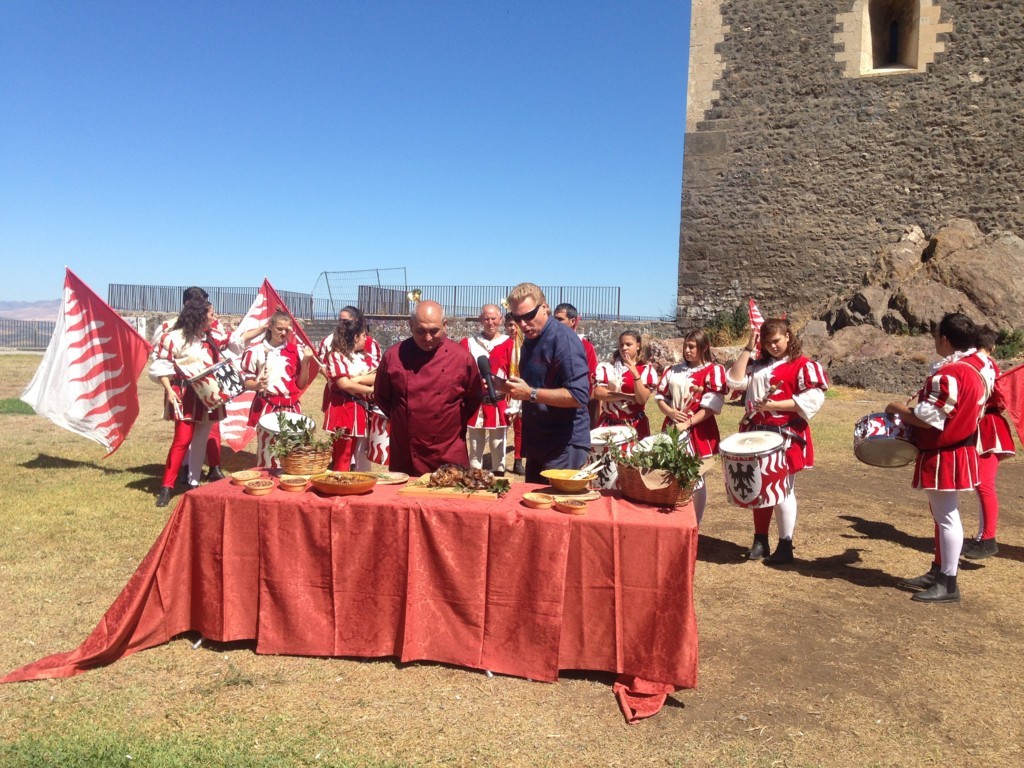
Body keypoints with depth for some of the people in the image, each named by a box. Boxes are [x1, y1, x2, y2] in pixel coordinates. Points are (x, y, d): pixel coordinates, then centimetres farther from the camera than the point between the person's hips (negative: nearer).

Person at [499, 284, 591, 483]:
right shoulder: (529, 340, 10)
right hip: (538, 443, 9)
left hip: (565, 446, -8)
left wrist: (530, 393, -25)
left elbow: (579, 395, -24)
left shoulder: (564, 339, -17)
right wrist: (511, 387, 3)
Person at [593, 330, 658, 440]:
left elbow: (642, 399, -9)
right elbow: (597, 393, -7)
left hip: (635, 425, -1)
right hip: (608, 423, 1)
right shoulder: (606, 367, 5)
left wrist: (635, 374, -19)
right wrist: (627, 396, -11)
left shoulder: (647, 370, 2)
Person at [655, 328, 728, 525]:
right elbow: (660, 397, 11)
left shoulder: (713, 370, -4)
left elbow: (712, 406, -12)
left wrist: (687, 423, -19)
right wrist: (670, 412, -10)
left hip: (698, 432, -4)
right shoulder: (674, 370, 10)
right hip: (672, 429, 4)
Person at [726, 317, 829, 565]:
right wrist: (748, 348, 0)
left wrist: (774, 405, -19)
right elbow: (735, 381, 2)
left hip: (785, 437, -6)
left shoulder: (803, 365, -5)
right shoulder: (758, 365, 14)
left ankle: (785, 546, 9)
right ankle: (760, 541, 22)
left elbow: (812, 400, -15)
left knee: (782, 490, -1)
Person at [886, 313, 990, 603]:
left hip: (944, 456, -10)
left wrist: (897, 408, -8)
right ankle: (938, 572, 29)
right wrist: (918, 403, 14)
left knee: (946, 516, -2)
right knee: (943, 514, 18)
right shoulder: (976, 364, 7)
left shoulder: (948, 374, -25)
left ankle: (948, 585, 7)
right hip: (959, 449, 10)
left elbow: (926, 419, -25)